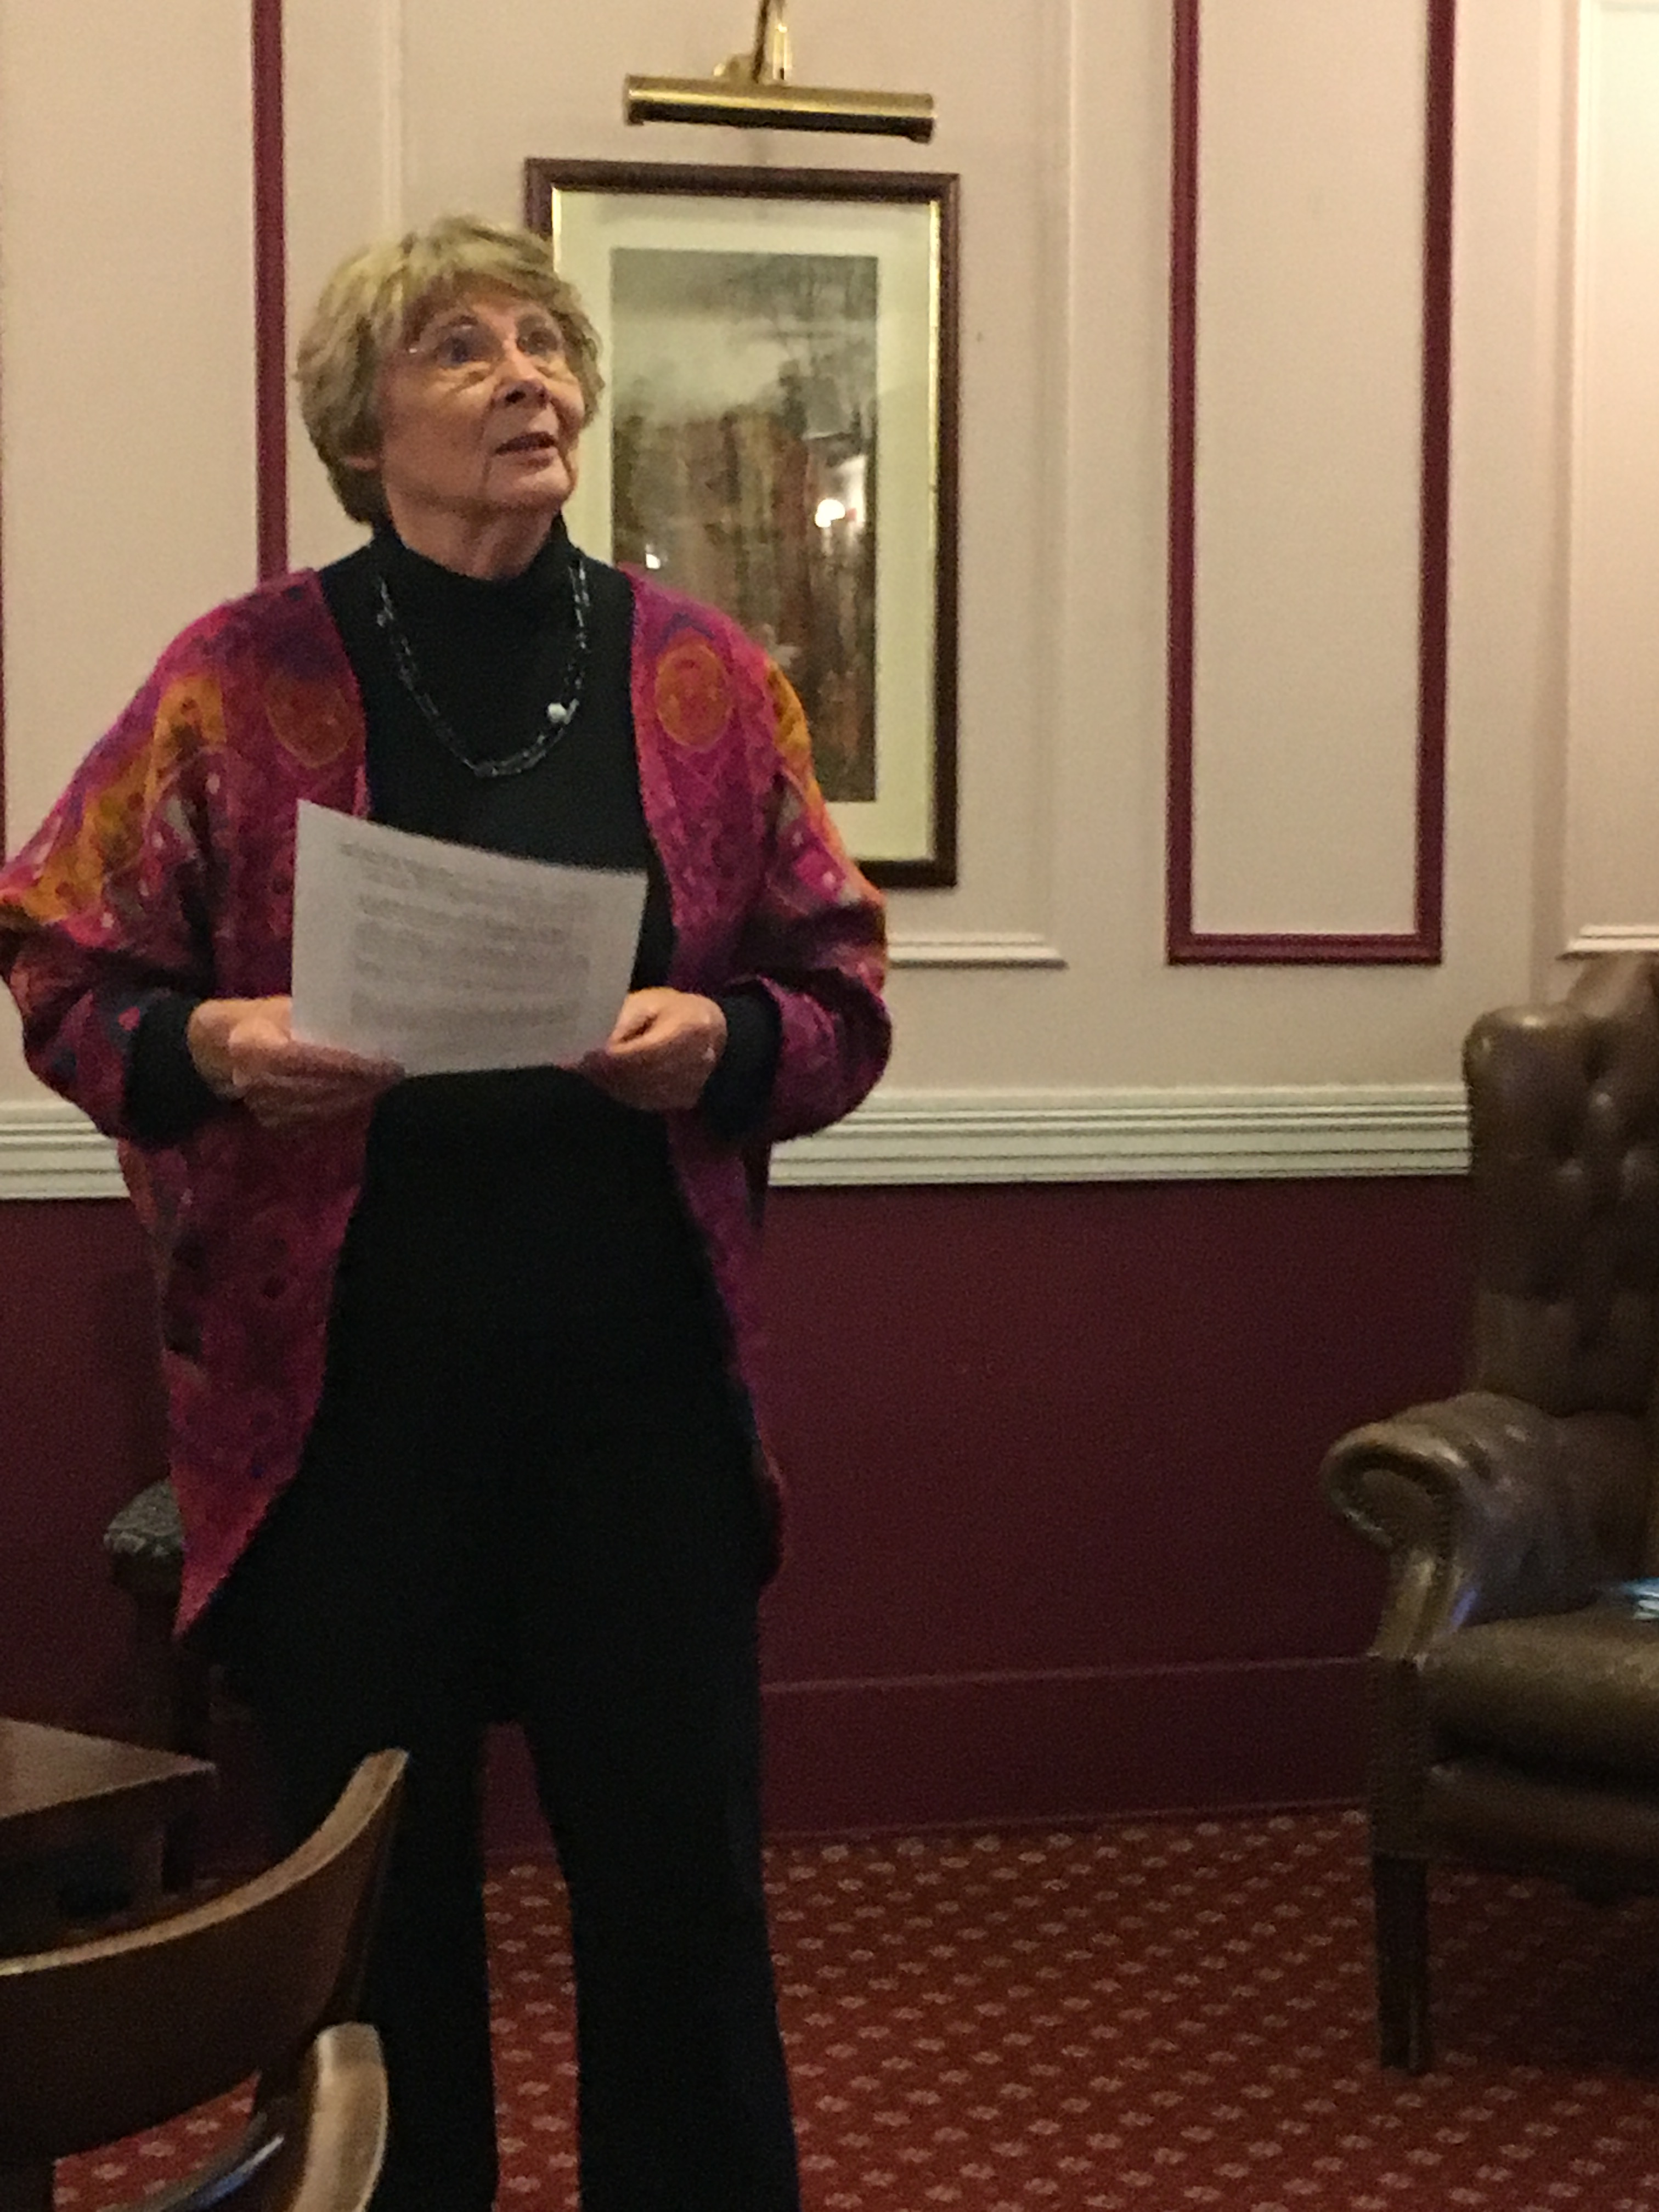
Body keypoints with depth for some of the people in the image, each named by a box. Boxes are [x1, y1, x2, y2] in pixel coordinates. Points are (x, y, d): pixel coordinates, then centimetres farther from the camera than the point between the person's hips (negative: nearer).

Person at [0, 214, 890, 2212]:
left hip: (639, 1376, 2)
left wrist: (723, 1039, -13)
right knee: (368, 1895, 10)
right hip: (342, 1382, -1)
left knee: (681, 1875, 8)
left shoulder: (703, 678, 5)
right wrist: (209, 1047, -17)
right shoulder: (240, 679, 0)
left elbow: (842, 1003, 7)